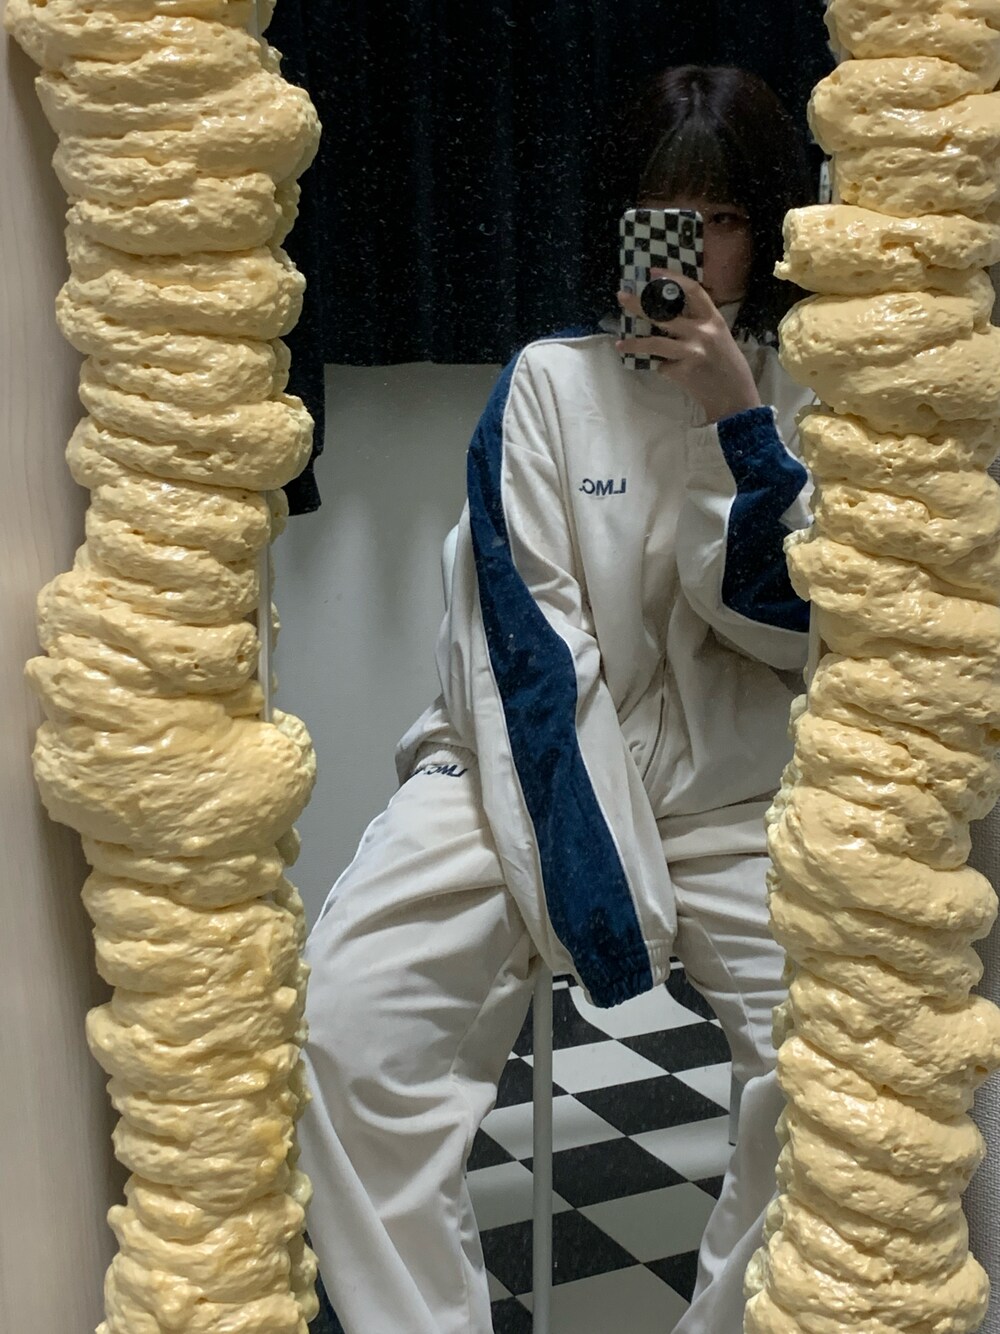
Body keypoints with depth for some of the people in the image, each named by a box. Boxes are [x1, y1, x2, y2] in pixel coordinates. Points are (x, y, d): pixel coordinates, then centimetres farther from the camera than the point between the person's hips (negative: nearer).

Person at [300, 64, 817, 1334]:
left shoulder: (798, 405, 4)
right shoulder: (549, 380, -1)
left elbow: (802, 624, -4)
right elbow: (532, 632, -9)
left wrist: (742, 425, -13)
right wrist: (596, 857, -17)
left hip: (733, 796, 2)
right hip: (539, 765, -1)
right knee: (351, 1017, -23)